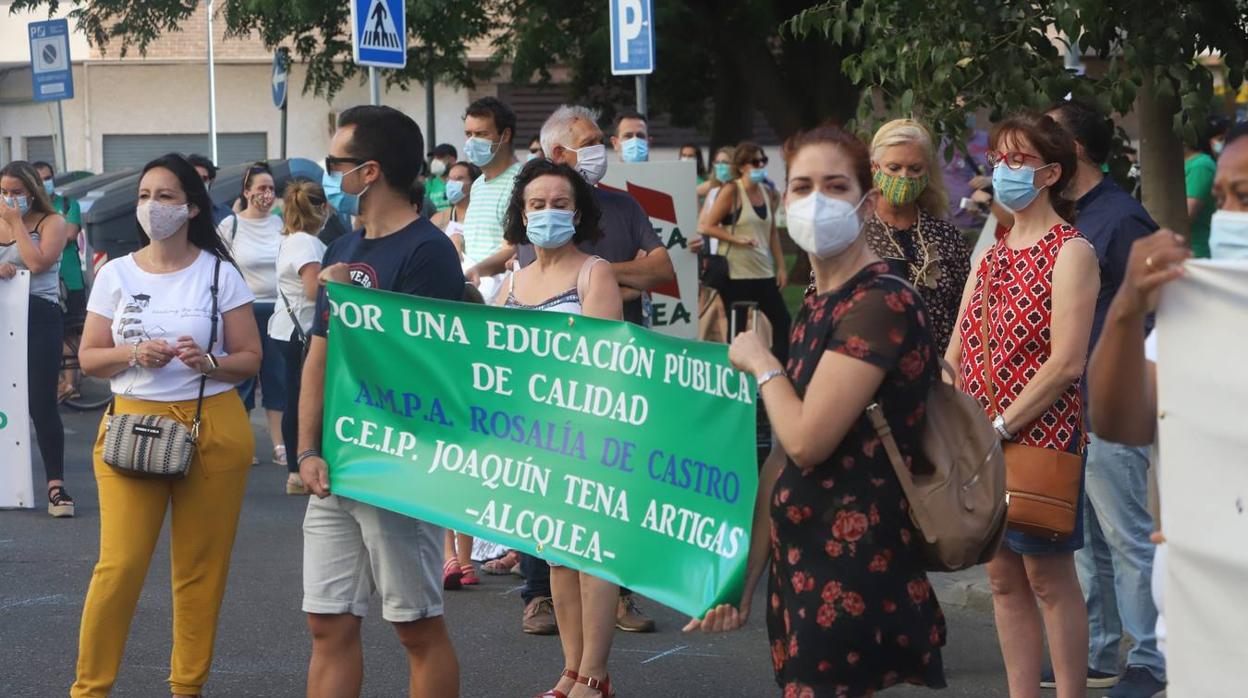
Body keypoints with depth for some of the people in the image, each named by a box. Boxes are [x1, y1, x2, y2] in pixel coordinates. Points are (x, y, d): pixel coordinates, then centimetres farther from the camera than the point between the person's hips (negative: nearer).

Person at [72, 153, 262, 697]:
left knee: (202, 567, 3)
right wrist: (134, 354, -13)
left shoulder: (220, 274, 2)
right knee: (120, 564, -7)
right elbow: (88, 358, 6)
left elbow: (250, 360, 3)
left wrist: (208, 361, -17)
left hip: (213, 428, 0)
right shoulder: (115, 274, 5)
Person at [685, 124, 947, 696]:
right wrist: (743, 579, 15)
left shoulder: (882, 304, -14)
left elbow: (808, 440, -22)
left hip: (856, 579, -9)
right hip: (801, 573, 9)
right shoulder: (814, 307, 13)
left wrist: (761, 364, -4)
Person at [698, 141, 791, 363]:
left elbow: (772, 232, 15)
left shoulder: (767, 192, 10)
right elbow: (707, 226, -10)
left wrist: (781, 266, 10)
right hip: (735, 272, -6)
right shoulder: (731, 191, -8)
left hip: (763, 271, 6)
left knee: (781, 320, 2)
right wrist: (738, 239, -19)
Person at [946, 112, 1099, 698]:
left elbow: (1066, 363, -16)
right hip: (982, 442, 7)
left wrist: (1002, 427, -17)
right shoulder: (990, 257, 13)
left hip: (1039, 436, -7)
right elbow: (955, 353, 12)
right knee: (1003, 578, 9)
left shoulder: (1071, 253, -9)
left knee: (1047, 577, -1)